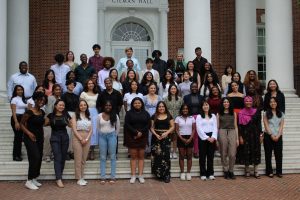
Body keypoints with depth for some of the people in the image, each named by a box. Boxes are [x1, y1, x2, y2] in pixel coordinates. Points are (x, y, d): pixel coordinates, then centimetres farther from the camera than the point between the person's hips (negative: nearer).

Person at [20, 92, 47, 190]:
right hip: (30, 138, -7)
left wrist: (42, 134, 10)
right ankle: (29, 181, -5)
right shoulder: (29, 112, -13)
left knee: (39, 158, 8)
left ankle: (33, 179, 20)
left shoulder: (42, 112, 8)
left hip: (40, 138, 7)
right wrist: (29, 133, -19)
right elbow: (22, 124, -9)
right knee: (35, 158, -13)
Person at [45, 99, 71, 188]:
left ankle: (59, 176, 20)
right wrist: (51, 123, -12)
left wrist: (68, 122, -8)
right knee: (57, 158, -10)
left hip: (64, 137, 3)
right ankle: (59, 179, -13)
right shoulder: (51, 115, -3)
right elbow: (45, 124, 6)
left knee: (63, 158, 7)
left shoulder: (66, 115, 2)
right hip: (55, 138, -3)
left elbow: (70, 125, 11)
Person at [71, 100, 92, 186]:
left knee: (84, 159, 7)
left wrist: (87, 139, -7)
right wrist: (81, 139, -13)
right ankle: (79, 179, 1)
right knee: (78, 159, -3)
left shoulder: (89, 116, 13)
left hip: (87, 139, 4)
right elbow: (74, 129, -7)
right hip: (77, 138, -4)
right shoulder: (75, 116, 1)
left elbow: (91, 129, 8)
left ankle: (82, 177, 13)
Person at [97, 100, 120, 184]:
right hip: (102, 136, 1)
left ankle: (113, 177, 7)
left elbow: (118, 127, 8)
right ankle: (102, 177, 9)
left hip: (112, 136, -1)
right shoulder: (99, 116, 1)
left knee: (112, 157, 3)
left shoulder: (115, 116, -1)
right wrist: (103, 135, 11)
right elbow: (98, 128, 10)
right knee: (102, 157, 4)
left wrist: (114, 135, 8)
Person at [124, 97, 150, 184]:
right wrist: (136, 132, -14)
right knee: (133, 156, 0)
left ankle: (140, 176, 5)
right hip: (132, 137, -1)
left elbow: (148, 125, 2)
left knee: (141, 156, 2)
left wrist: (141, 132, -12)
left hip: (142, 137, 1)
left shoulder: (145, 113, 9)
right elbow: (127, 125, -5)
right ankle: (133, 176, 3)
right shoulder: (129, 113, 4)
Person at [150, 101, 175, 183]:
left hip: (166, 137, -1)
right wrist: (156, 134, -10)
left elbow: (172, 127, 5)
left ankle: (166, 175, -2)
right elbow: (151, 127, 6)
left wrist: (166, 133, -11)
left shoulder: (169, 116, 8)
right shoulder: (154, 116, 9)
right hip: (156, 138, 1)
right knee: (157, 155, -4)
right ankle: (159, 174, 7)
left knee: (165, 156, -7)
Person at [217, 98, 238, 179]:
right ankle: (225, 171, 13)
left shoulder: (234, 113, 14)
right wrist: (216, 139, 0)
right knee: (224, 154, 1)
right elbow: (217, 126, 7)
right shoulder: (219, 114, 9)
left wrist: (237, 138, 8)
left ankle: (231, 171, 8)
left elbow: (235, 126, 14)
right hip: (222, 133, -1)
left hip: (232, 133, 1)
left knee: (232, 154, -6)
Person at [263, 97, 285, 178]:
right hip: (268, 136, -2)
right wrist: (271, 135, -11)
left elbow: (281, 126, 3)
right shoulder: (266, 113, 3)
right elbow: (266, 125, -3)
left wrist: (277, 136, -9)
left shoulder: (281, 113, 10)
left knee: (279, 154, 2)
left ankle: (279, 171, 10)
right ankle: (269, 172, 9)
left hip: (278, 137, 2)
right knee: (268, 154, 2)